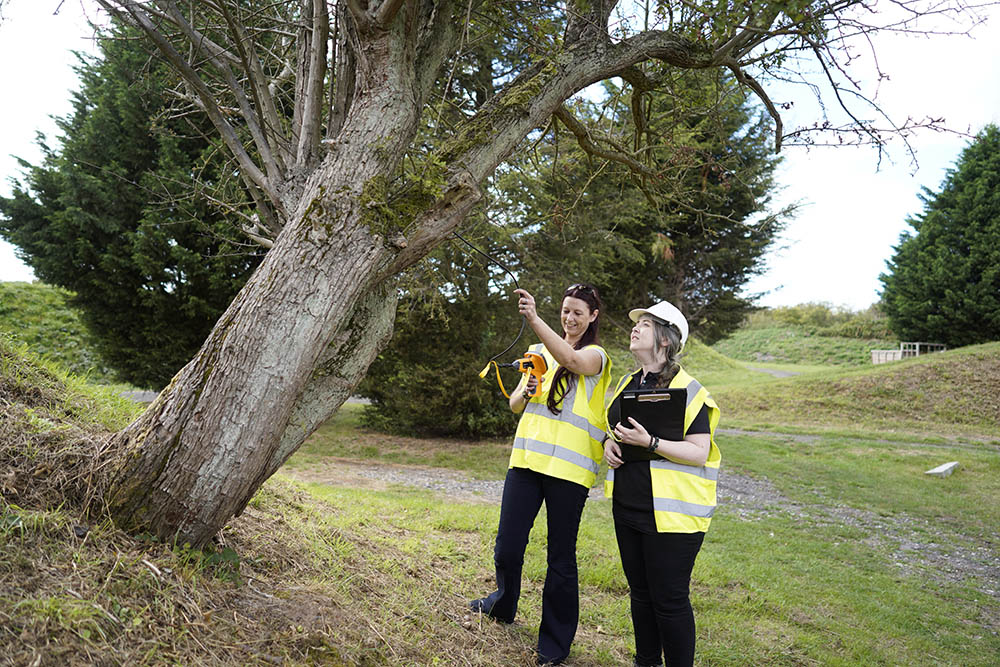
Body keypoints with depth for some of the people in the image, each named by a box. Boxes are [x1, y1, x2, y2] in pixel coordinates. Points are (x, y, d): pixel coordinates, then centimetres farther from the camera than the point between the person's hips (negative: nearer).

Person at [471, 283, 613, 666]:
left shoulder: (596, 356, 2)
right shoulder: (539, 351, 16)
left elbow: (570, 359, -23)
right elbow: (514, 405, 16)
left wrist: (534, 320, -35)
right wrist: (525, 392, -7)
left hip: (569, 468, -4)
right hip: (527, 458, 4)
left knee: (561, 557, 2)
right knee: (507, 545, 5)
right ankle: (503, 605, 34)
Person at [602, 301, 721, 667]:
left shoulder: (687, 390, -12)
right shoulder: (627, 383, 11)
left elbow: (700, 453, -16)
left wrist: (649, 442, -25)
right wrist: (610, 444, 3)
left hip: (670, 512, -7)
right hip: (627, 506, 8)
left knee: (669, 598, 0)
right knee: (640, 592, 19)